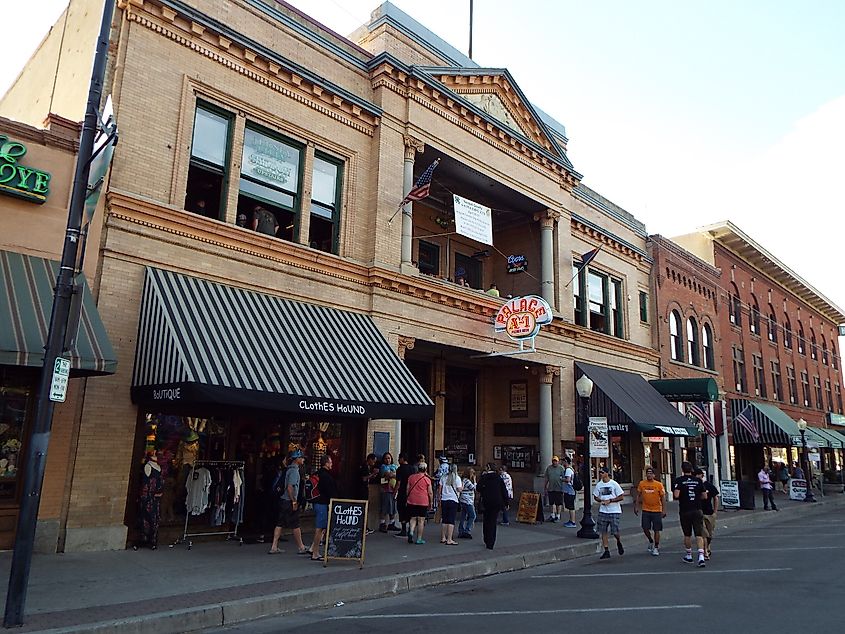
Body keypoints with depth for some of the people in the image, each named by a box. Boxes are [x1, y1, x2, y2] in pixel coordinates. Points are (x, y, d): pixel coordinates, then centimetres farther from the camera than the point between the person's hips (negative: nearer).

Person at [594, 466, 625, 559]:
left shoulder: (614, 484, -8)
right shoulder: (598, 484, 5)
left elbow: (621, 497, -8)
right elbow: (595, 496, 14)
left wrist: (610, 500, -16)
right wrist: (601, 500, -7)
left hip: (614, 511, -4)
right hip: (603, 511, 4)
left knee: (614, 531, -4)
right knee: (603, 532, 2)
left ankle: (619, 542, 30)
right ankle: (606, 551, 11)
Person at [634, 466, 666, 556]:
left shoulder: (659, 485, -5)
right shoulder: (641, 483, 0)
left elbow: (662, 497, -2)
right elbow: (638, 495, 9)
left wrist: (664, 510, -6)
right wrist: (636, 506, 5)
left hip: (657, 510, -2)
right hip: (645, 510, 2)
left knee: (656, 530, 2)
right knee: (645, 528, 0)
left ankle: (656, 547, 16)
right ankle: (651, 542, 28)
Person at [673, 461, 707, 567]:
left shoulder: (678, 480, -6)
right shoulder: (698, 480, 2)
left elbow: (676, 495, -18)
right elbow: (704, 496, 4)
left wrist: (682, 497, 5)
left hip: (684, 511, -1)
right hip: (697, 511, 1)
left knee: (687, 535, 14)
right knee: (699, 535, -1)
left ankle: (689, 555, 26)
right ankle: (701, 556, -16)